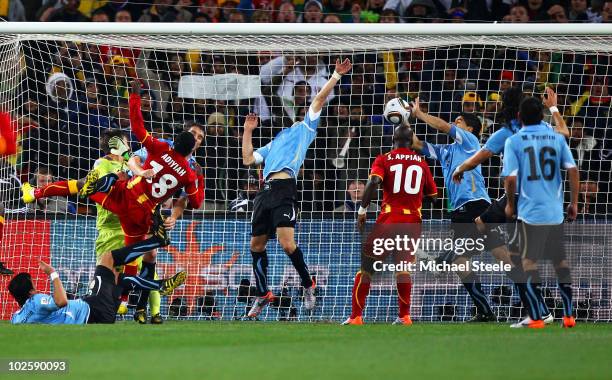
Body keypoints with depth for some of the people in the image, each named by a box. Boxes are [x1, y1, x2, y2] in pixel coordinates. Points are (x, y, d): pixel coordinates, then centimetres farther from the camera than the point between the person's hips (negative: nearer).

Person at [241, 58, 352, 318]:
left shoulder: (305, 128, 17)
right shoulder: (275, 142, 33)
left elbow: (319, 99, 9)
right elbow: (248, 159, 29)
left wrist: (337, 75, 3)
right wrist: (247, 131, 28)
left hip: (284, 188, -7)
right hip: (265, 190, 7)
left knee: (287, 243, -18)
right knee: (257, 245, 7)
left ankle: (308, 285, 1)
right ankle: (263, 295, 20)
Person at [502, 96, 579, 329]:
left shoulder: (514, 141, -5)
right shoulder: (557, 139, 4)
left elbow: (510, 178, -11)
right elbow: (572, 170, -1)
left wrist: (510, 204, 6)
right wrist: (574, 203, 9)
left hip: (530, 211, -3)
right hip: (555, 212, 3)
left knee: (529, 262, 4)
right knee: (561, 262, 13)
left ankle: (536, 318, -1)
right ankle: (568, 316, 14)